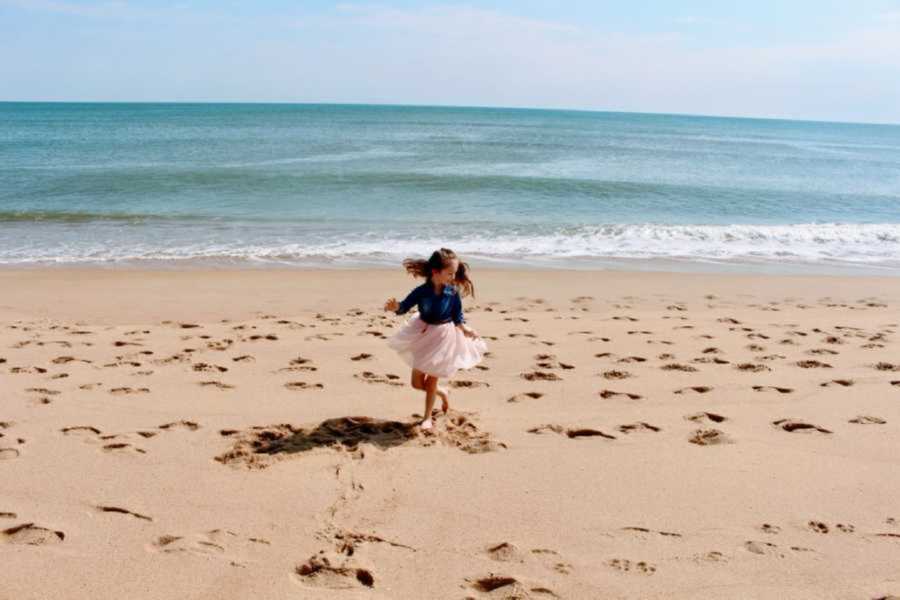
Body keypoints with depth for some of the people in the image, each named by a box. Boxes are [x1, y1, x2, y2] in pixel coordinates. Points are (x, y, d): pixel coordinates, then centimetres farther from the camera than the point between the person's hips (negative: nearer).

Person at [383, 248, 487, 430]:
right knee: (416, 382, 10)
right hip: (422, 334, 2)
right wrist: (395, 307, -35)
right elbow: (405, 306, -13)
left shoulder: (454, 293, -17)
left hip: (443, 336, -2)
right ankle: (442, 393, 39)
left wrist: (465, 329, -24)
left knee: (431, 380, 5)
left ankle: (427, 417, 24)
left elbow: (458, 317, -6)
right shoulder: (422, 291, -19)